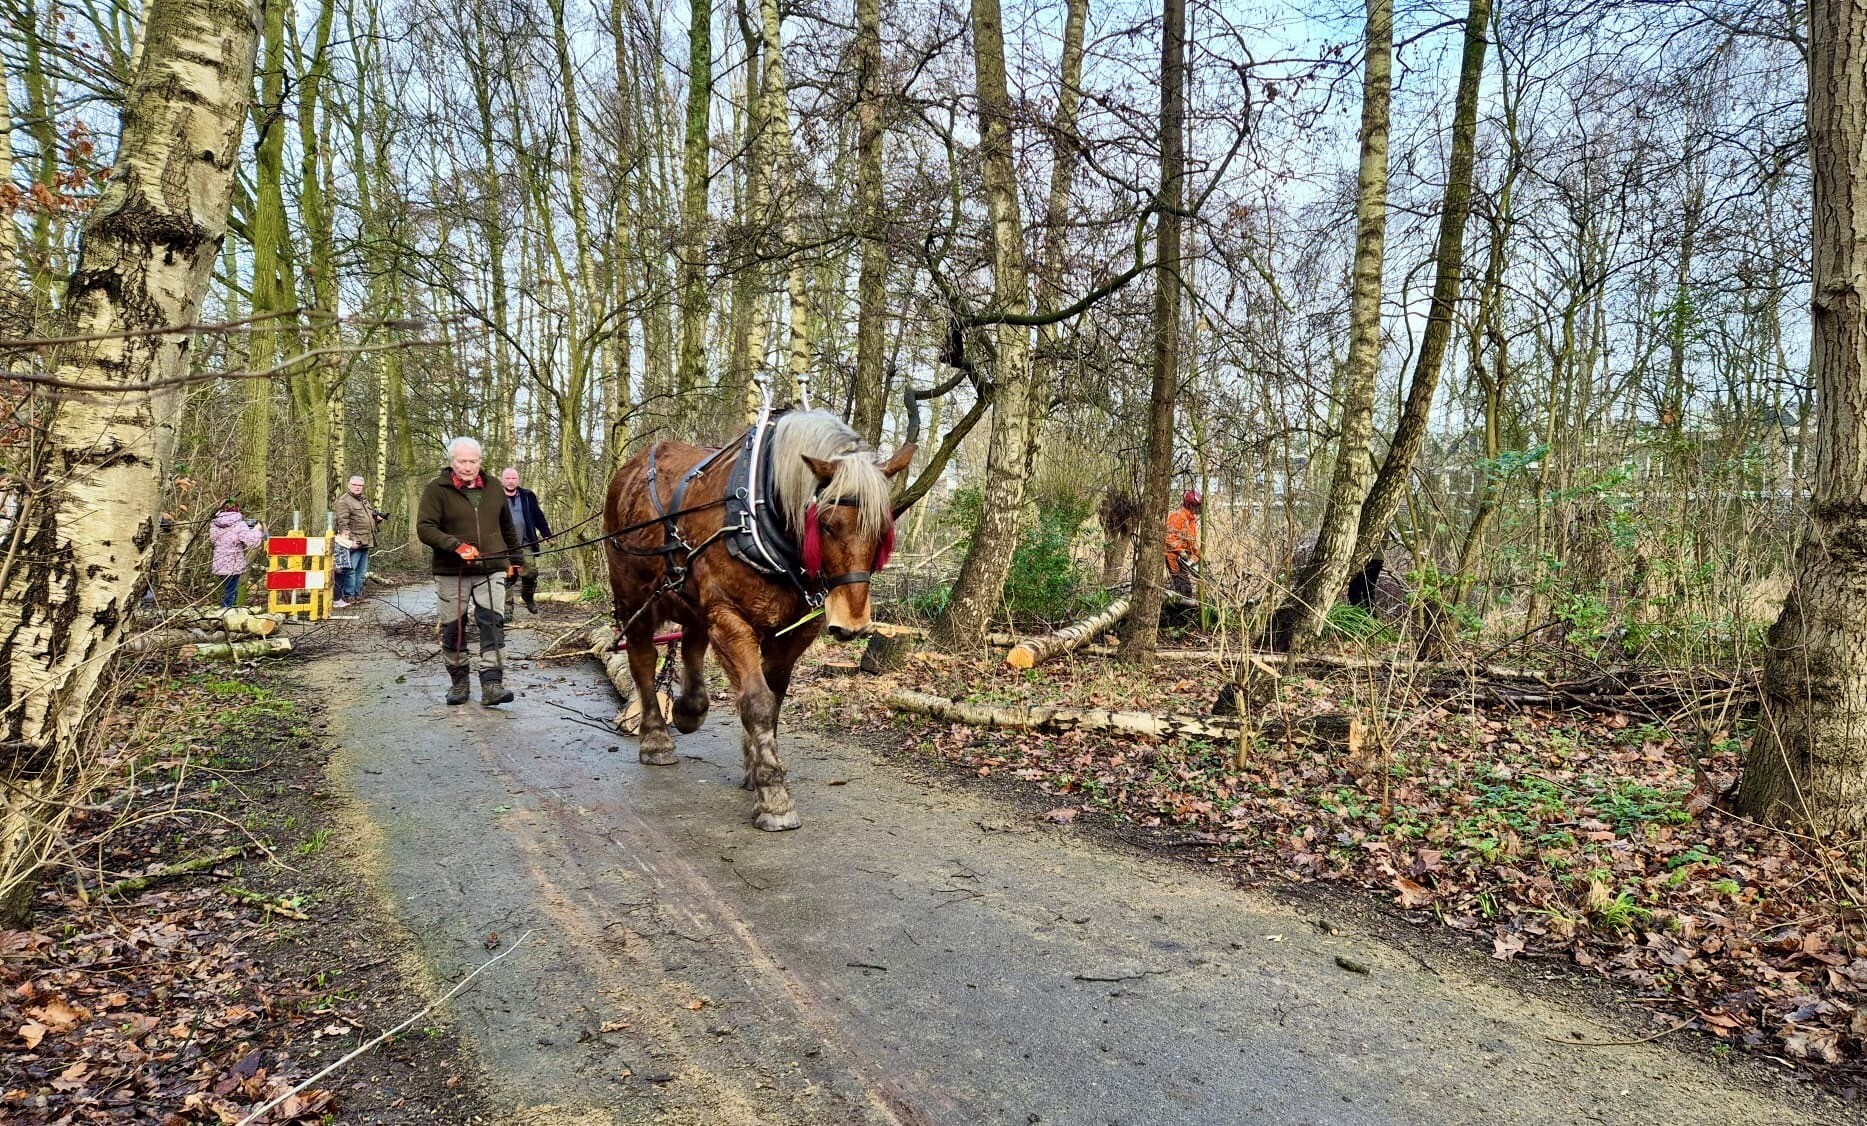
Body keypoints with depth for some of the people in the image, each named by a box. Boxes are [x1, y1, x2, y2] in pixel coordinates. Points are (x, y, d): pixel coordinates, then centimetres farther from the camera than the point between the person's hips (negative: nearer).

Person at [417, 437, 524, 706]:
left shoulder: (493, 488, 11)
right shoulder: (436, 490, -3)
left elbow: (507, 527, 23)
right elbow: (424, 528, -12)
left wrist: (512, 557, 25)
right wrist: (456, 545, -25)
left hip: (491, 571, 2)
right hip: (451, 573, -2)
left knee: (493, 624, -9)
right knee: (453, 629, 6)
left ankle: (492, 684, -11)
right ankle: (458, 682, 21)